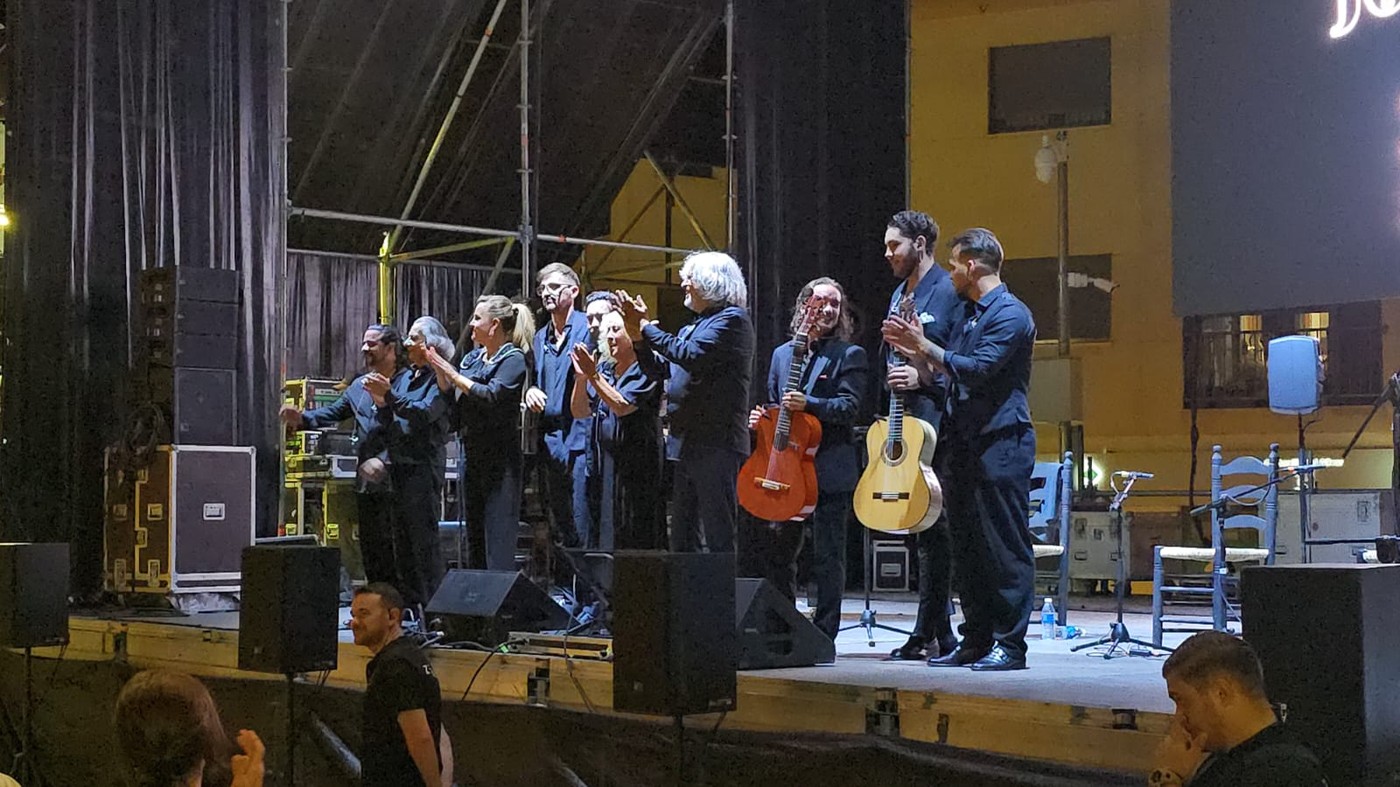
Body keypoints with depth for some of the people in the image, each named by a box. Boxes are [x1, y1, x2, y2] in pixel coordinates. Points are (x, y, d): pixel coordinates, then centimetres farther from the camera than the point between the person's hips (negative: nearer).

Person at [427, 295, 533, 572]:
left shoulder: (513, 359, -8)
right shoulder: (472, 359, 13)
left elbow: (492, 395, -22)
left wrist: (452, 374, -16)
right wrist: (440, 371, -1)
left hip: (500, 456, -8)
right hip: (471, 453, 8)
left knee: (498, 540, -9)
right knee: (475, 533, 12)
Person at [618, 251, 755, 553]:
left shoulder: (732, 319, -9)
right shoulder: (696, 326, 20)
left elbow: (689, 355, -22)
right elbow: (663, 368, 21)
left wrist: (646, 328, -11)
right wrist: (638, 337, 7)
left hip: (716, 445, -10)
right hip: (688, 445, 10)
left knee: (717, 539, -9)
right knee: (683, 539, 14)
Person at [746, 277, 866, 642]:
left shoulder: (850, 355, 0)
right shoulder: (782, 353, 16)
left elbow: (849, 406, -10)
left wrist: (808, 403, -23)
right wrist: (761, 418, 3)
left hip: (829, 471, -5)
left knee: (827, 556, -2)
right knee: (779, 553, 9)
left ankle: (824, 635, 3)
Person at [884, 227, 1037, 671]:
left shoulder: (1010, 314, -9)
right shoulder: (968, 313, 20)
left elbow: (977, 369, -20)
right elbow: (943, 373, 22)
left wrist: (925, 346, -14)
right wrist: (910, 350, 10)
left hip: (1000, 445, -10)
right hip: (963, 443, 10)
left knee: (1005, 547, -7)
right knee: (967, 547, 10)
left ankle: (1010, 645, -4)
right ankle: (976, 640, 16)